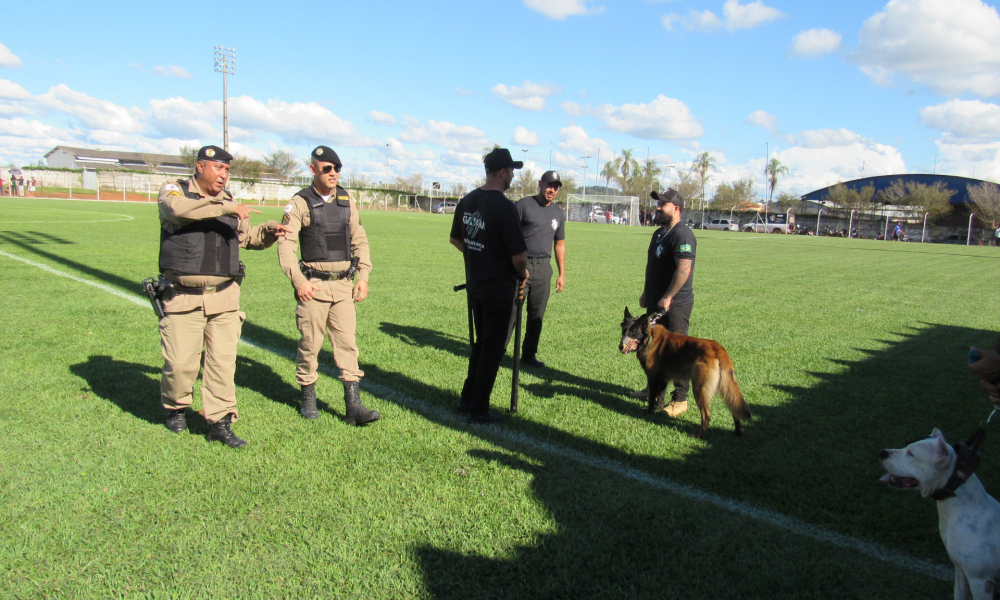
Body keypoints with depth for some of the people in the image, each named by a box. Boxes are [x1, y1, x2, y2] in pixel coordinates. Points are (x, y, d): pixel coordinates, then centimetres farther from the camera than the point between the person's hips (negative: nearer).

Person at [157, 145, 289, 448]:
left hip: (224, 296, 4)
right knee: (181, 361, 0)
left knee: (223, 360, 2)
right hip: (184, 296, -4)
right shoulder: (174, 190, 2)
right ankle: (175, 409, 27)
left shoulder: (229, 202, 17)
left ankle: (220, 421, 10)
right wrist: (227, 208, -26)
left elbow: (247, 237, 27)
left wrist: (269, 231, 7)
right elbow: (179, 210, -23)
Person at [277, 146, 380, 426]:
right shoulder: (300, 203, -3)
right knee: (310, 344, 5)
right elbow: (286, 244, -7)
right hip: (314, 286, -3)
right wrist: (298, 281, -15)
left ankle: (353, 405, 3)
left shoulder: (347, 202, 10)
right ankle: (308, 399, 23)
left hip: (344, 285, 3)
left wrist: (363, 276, 6)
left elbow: (359, 240, 14)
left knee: (347, 343, 1)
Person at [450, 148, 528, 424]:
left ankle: (468, 398, 28)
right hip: (499, 288, -7)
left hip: (474, 284, 7)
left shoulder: (466, 201, 3)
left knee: (481, 342, 21)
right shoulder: (504, 207, -21)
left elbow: (455, 240, 15)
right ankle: (479, 409, 11)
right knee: (493, 347, 4)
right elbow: (519, 256, -22)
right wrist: (523, 274, -2)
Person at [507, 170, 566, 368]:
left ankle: (529, 354, 18)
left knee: (537, 314, 8)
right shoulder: (523, 205, -1)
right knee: (511, 310, -5)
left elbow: (560, 244, 20)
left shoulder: (558, 213, 15)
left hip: (543, 268, 5)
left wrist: (562, 274, 16)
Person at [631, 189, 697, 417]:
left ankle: (680, 400, 5)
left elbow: (684, 270, -25)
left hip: (675, 304, -10)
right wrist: (646, 293, 21)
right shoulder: (659, 233, 15)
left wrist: (668, 297, -25)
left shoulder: (682, 234, -17)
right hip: (656, 302, 10)